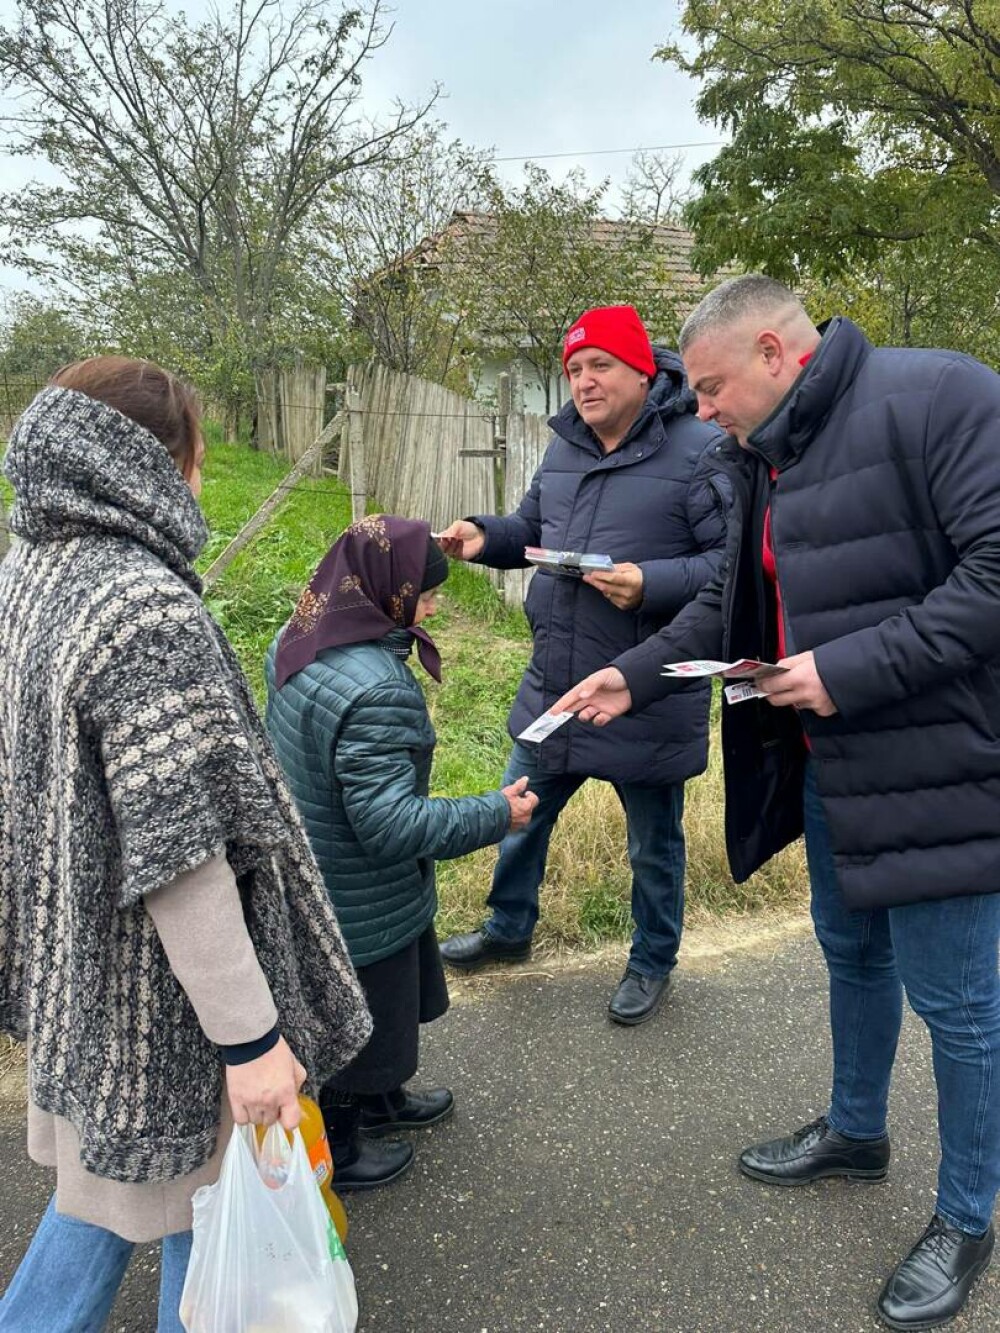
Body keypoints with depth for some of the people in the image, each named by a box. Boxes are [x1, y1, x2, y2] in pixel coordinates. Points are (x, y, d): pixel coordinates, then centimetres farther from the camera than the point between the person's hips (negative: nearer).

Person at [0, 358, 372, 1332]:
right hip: (156, 997, -8)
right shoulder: (144, 605, -26)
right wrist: (250, 1035, -21)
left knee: (104, 1182, 27)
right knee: (205, 1205, 15)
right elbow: (177, 856, -28)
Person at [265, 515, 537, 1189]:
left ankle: (378, 1099, 54)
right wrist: (496, 814, -23)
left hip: (311, 874, 9)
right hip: (362, 905, -9)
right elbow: (390, 823, -33)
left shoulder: (296, 643, -4)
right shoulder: (374, 690, -34)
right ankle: (334, 1149, 39)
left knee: (386, 1006, 30)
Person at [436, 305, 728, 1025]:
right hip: (552, 688, 6)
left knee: (654, 847, 16)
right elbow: (534, 528, 19)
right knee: (522, 817, 22)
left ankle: (653, 963, 41)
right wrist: (485, 536, -1)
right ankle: (509, 930, 48)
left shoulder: (699, 450, -16)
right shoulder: (565, 449, 7)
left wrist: (654, 584, -31)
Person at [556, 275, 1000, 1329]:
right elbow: (732, 604, 17)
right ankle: (855, 1132, 48)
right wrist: (634, 677, 9)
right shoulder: (766, 458, 8)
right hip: (828, 763, 8)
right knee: (850, 954, 24)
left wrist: (854, 669, -25)